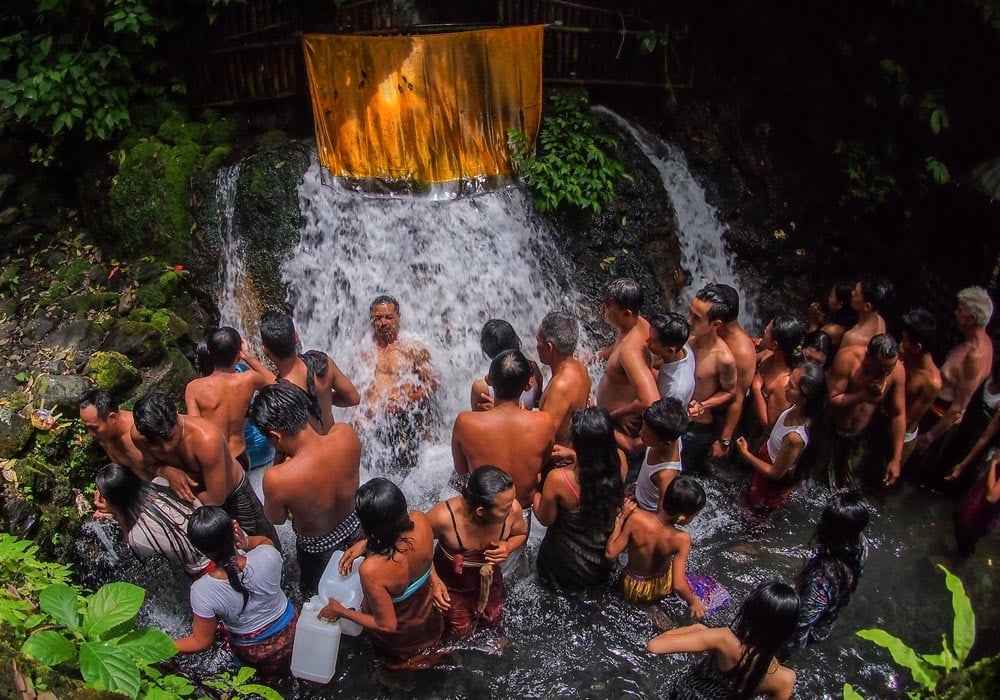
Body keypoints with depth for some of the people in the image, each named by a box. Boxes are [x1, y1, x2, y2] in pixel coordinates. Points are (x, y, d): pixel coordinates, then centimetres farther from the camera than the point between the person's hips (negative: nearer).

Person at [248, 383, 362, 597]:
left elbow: (276, 519, -16)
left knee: (314, 594, 32)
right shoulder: (345, 433, -32)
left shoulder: (277, 479, -41)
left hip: (318, 548, -4)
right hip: (355, 529, 4)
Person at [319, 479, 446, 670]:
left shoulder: (372, 570, -47)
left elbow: (387, 625, -29)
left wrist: (340, 611, -17)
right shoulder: (420, 520, -33)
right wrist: (366, 543, -13)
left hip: (401, 636, -3)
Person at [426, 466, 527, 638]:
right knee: (462, 632, 19)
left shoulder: (512, 508, -32)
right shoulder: (444, 516, -41)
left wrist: (509, 547, -27)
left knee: (492, 620, 28)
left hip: (489, 578, 3)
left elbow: (521, 533, -7)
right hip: (451, 583, -3)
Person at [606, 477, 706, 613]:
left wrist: (620, 522, -12)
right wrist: (693, 601, -10)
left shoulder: (636, 518, -32)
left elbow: (610, 553, -22)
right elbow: (678, 585, -29)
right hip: (660, 589, 0)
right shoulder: (682, 539, -32)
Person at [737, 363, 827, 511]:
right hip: (767, 457, 6)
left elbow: (775, 473, -28)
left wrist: (745, 454, -20)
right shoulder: (797, 408, -24)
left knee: (755, 506, 26)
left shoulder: (795, 437, -44)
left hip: (774, 482, -6)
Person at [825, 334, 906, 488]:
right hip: (833, 431, -2)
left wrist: (896, 459, -12)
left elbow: (898, 414, -14)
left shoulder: (898, 370, -22)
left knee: (847, 485, 19)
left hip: (862, 436, 2)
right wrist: (864, 395, -42)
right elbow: (831, 400, -28)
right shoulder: (847, 359, -31)